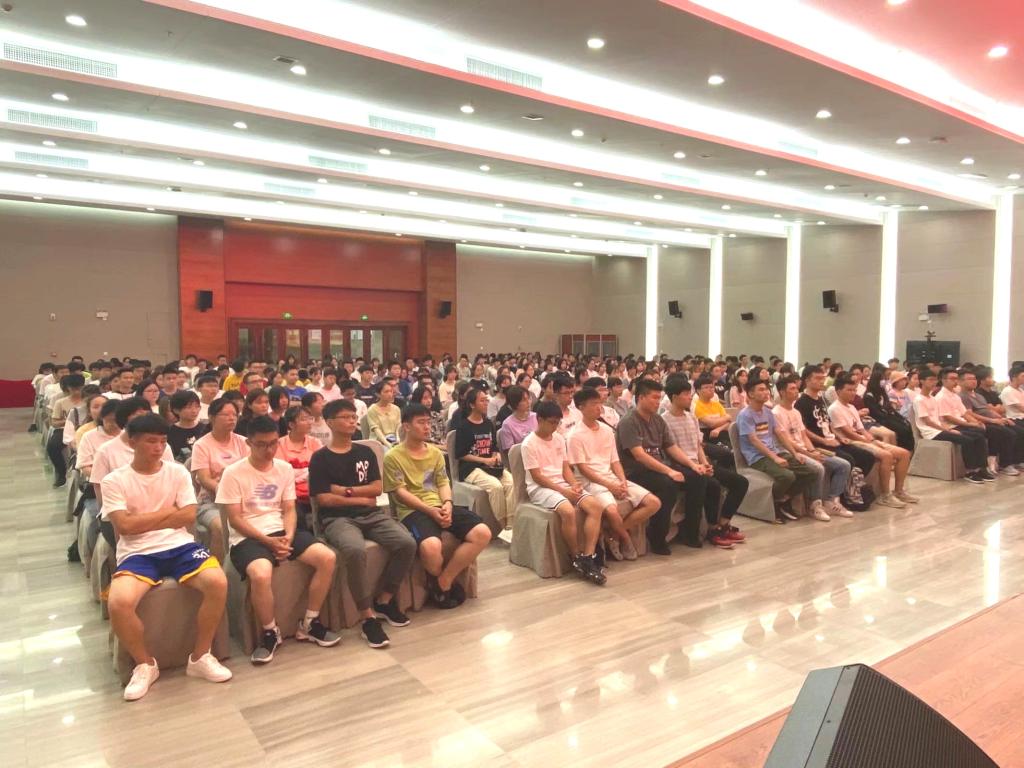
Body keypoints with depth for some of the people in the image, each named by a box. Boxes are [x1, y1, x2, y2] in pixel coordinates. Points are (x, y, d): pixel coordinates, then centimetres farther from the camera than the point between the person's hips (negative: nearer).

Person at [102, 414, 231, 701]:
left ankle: (200, 657, -4)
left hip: (179, 546, 1)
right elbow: (124, 526, -10)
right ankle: (145, 664, -1)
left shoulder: (178, 472, 6)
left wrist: (142, 522, -5)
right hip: (137, 553, -1)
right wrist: (167, 511, -5)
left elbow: (188, 517, -1)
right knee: (118, 602, -32)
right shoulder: (114, 481, 1)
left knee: (218, 582, -26)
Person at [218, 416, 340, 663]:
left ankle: (309, 623, 0)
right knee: (261, 574, -37)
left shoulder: (285, 469, 7)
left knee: (327, 557, -17)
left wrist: (289, 537, -12)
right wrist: (267, 541, -18)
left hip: (281, 532, 5)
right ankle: (270, 633, -8)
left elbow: (289, 510, 8)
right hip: (247, 538, -5)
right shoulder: (233, 473, -7)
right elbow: (235, 520, -8)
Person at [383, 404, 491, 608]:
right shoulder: (393, 457, 0)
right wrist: (430, 510, -18)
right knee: (431, 545, -38)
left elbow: (443, 483, 14)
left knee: (483, 533, -16)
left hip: (440, 507, 6)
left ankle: (443, 581, -8)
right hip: (413, 511, -6)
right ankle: (439, 580, 0)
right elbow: (400, 492, -7)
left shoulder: (436, 452, 18)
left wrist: (447, 504, -9)